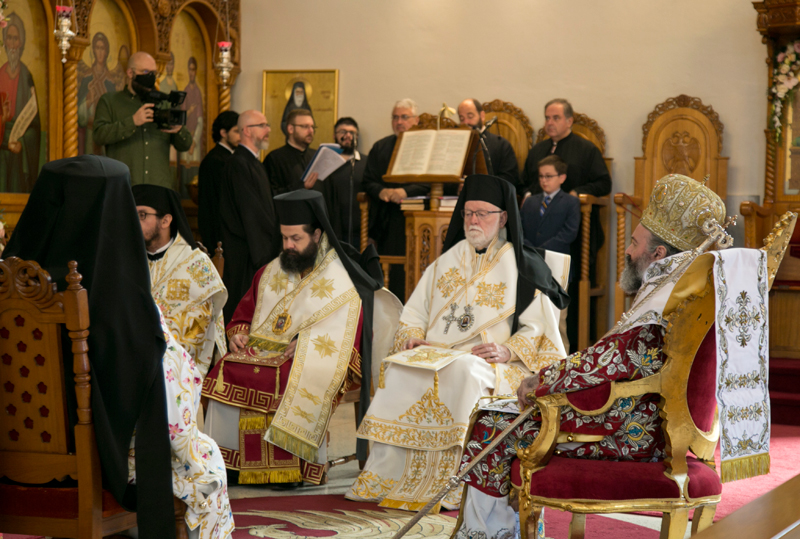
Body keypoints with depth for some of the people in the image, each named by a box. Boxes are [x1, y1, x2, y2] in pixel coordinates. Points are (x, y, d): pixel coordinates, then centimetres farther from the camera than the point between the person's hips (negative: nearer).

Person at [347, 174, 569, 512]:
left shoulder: (523, 267, 5)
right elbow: (415, 311, 20)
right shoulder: (449, 260, 20)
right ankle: (383, 477, -26)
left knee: (464, 371, -38)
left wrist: (508, 351, -18)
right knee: (399, 372, -27)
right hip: (435, 355, 4)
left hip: (493, 365, -4)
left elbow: (539, 329, -2)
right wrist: (412, 337, -1)